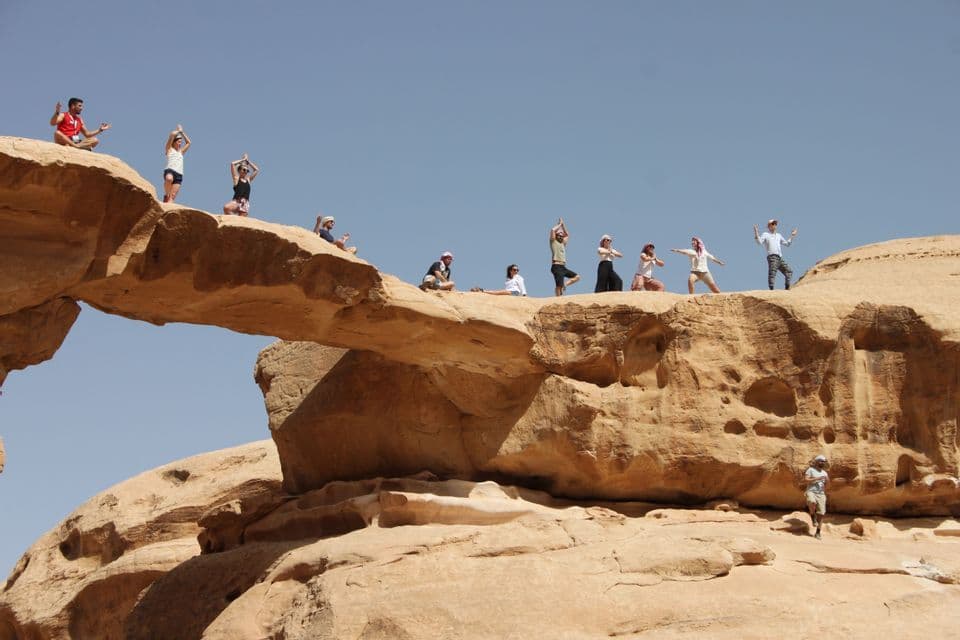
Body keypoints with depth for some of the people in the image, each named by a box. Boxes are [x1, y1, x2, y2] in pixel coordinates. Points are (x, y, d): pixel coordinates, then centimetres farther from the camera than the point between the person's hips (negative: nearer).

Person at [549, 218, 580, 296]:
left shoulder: (563, 243, 23)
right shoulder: (553, 242, 4)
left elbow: (567, 235, 36)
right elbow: (552, 230, -10)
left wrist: (563, 225, 26)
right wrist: (559, 224, 5)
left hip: (563, 267, 8)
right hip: (556, 266, -8)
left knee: (577, 277, 2)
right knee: (558, 286, -14)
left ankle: (564, 285, -1)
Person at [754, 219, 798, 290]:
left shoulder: (778, 235, 29)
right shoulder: (765, 234, 9)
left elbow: (787, 243, 36)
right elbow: (759, 242, -8)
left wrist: (792, 236, 32)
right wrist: (756, 233, -19)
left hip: (780, 258, 7)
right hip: (772, 257, -7)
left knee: (789, 271, 7)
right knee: (772, 273, -17)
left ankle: (787, 288, 12)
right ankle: (771, 289, -23)